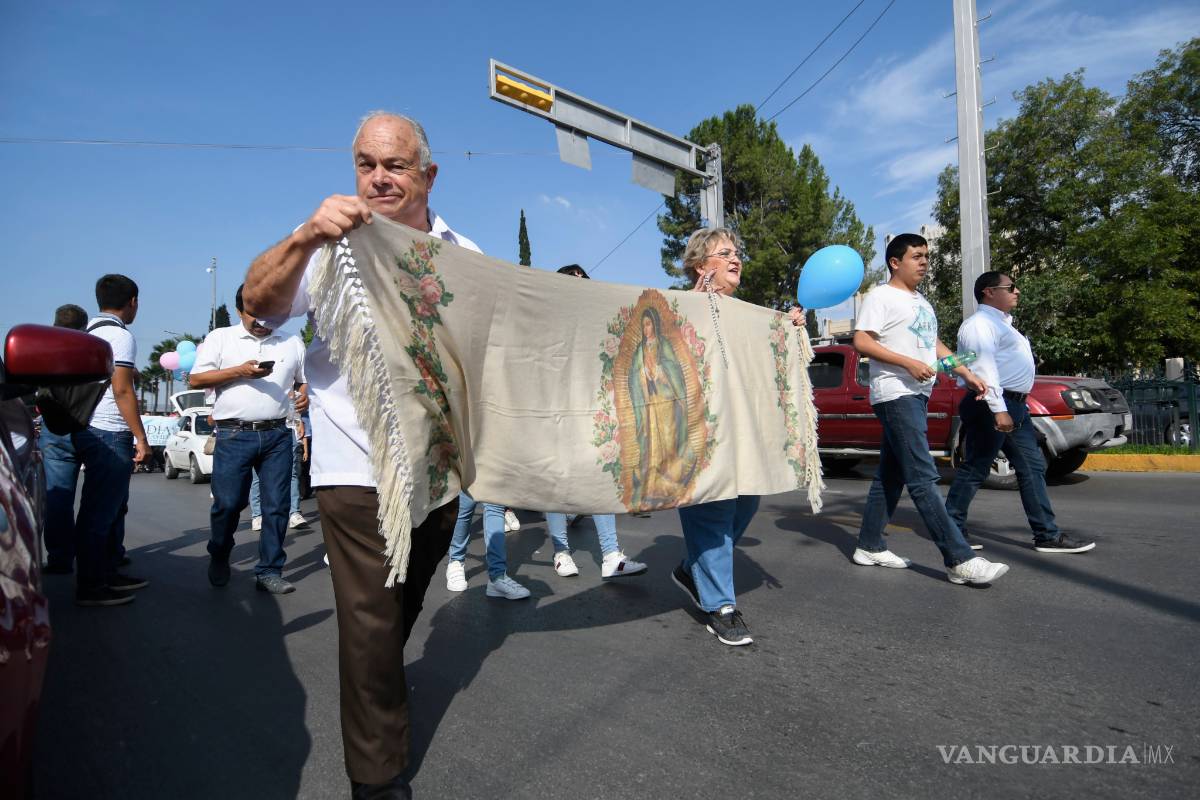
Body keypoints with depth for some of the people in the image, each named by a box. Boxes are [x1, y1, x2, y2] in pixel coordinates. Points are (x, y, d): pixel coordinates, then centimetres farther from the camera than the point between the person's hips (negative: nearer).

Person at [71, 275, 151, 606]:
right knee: (100, 511, -4)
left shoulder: (88, 333, 16)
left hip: (87, 429, 10)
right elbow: (122, 391, -17)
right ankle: (90, 587, 3)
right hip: (109, 434, -10)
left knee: (112, 507, 17)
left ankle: (109, 573, 24)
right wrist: (141, 437, -15)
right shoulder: (120, 336, -12)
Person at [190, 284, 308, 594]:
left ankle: (269, 572, 11)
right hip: (234, 435, -2)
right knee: (228, 503, 0)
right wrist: (238, 372, -11)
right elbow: (195, 380, 2)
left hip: (277, 435, 2)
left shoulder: (292, 343, 14)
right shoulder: (220, 338, 8)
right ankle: (218, 557, 29)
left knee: (276, 506, 1)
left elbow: (306, 380, 21)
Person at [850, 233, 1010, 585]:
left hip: (917, 396, 10)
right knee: (923, 479, -12)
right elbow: (861, 341, -15)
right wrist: (909, 363, -20)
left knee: (890, 475, 11)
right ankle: (960, 560, -13)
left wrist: (967, 374, 17)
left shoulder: (921, 302, 22)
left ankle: (869, 547, 19)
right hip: (895, 395, -9)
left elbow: (935, 345, 28)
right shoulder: (881, 296, -5)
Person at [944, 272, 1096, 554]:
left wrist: (1014, 407, 19)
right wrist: (998, 409, -27)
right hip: (992, 406, -10)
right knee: (975, 468, -5)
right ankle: (952, 529, 4)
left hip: (1014, 405, 11)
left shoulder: (1001, 323, 23)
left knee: (1032, 467, 9)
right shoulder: (980, 323, -10)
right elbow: (984, 367, -21)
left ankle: (1047, 535, 14)